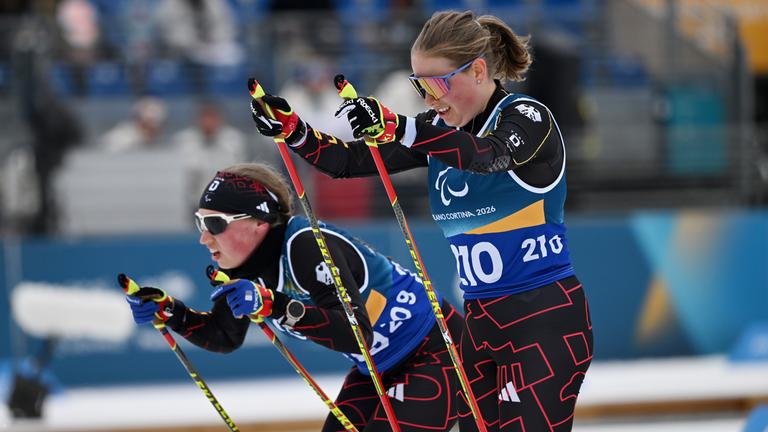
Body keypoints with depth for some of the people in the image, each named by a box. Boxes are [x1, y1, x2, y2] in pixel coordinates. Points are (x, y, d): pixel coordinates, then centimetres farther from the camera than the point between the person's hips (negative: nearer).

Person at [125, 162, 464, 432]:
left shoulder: (307, 246, -30)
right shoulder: (247, 264, -5)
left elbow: (356, 334, -38)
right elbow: (224, 337, 9)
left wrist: (274, 306, -45)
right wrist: (168, 311, -7)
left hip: (436, 351, -9)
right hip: (379, 368, 9)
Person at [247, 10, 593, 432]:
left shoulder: (528, 119, -11)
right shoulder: (437, 131, 9)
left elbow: (485, 155, -33)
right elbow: (351, 160, 8)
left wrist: (396, 127, -48)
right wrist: (291, 129, -11)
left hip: (546, 319, -7)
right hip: (480, 322, 7)